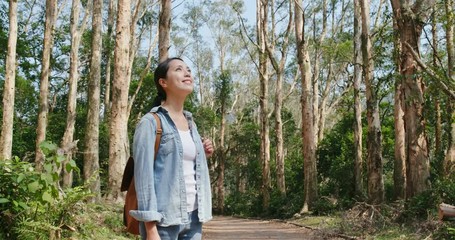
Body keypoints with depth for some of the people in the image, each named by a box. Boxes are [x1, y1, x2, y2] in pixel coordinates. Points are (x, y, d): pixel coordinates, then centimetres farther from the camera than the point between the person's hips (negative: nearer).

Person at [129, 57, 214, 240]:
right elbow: (144, 175, -12)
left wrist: (203, 155, 4)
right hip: (163, 219, -6)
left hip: (192, 216, 7)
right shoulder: (151, 122, -6)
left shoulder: (190, 123, 15)